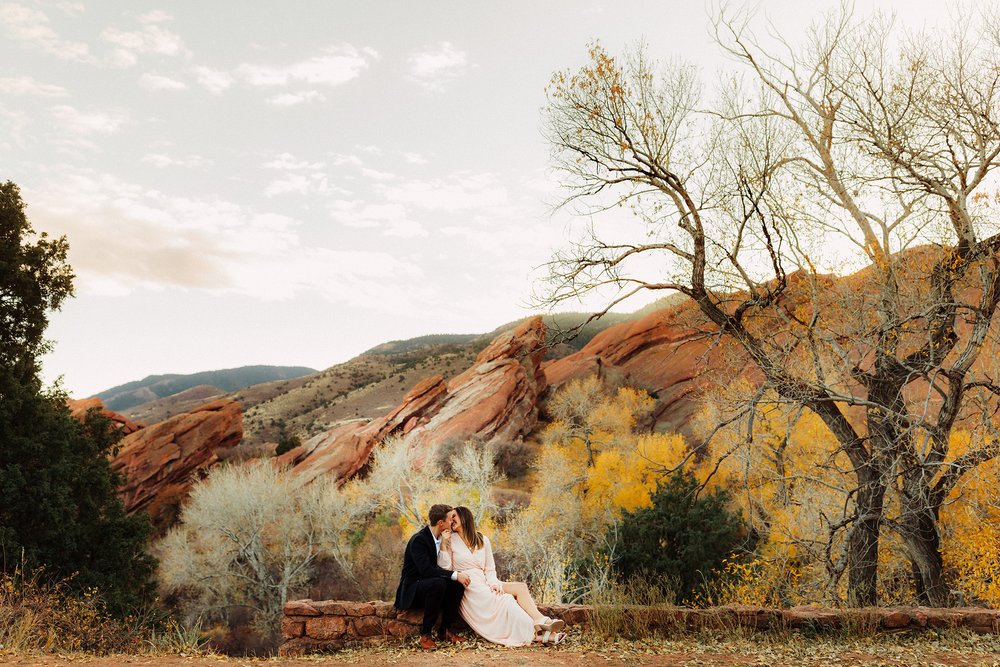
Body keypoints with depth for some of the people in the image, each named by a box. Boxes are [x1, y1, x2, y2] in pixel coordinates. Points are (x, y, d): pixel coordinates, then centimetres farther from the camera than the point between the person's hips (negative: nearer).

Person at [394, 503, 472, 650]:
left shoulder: (440, 538, 6)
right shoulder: (418, 540, -21)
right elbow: (426, 570, -31)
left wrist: (448, 570, -8)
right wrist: (454, 575, -33)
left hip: (428, 584, 8)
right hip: (412, 590, -7)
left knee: (458, 583, -18)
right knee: (438, 583, -36)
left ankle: (445, 629, -9)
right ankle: (425, 633, -23)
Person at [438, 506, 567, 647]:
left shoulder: (482, 540, 13)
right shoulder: (451, 540, 4)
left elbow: (490, 569, 12)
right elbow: (445, 569, -7)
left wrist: (493, 583, -8)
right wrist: (443, 545, -15)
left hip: (485, 585, 5)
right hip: (468, 590, -5)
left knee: (520, 587, -18)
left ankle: (541, 622, -34)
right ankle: (535, 633, -29)